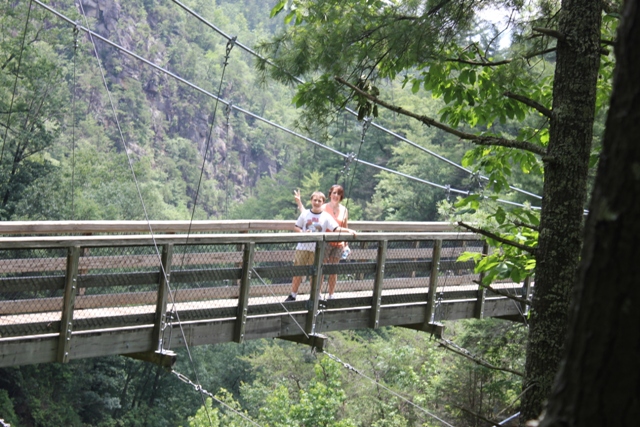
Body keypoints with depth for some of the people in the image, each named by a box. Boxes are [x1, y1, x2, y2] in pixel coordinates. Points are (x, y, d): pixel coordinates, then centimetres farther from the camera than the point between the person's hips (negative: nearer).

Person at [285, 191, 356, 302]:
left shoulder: (326, 216, 1)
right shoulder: (305, 214, 4)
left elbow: (336, 228, -7)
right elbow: (297, 227, 9)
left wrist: (348, 231, -22)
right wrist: (303, 232, -11)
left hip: (317, 250, 0)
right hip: (303, 247, 0)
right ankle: (292, 295, 9)